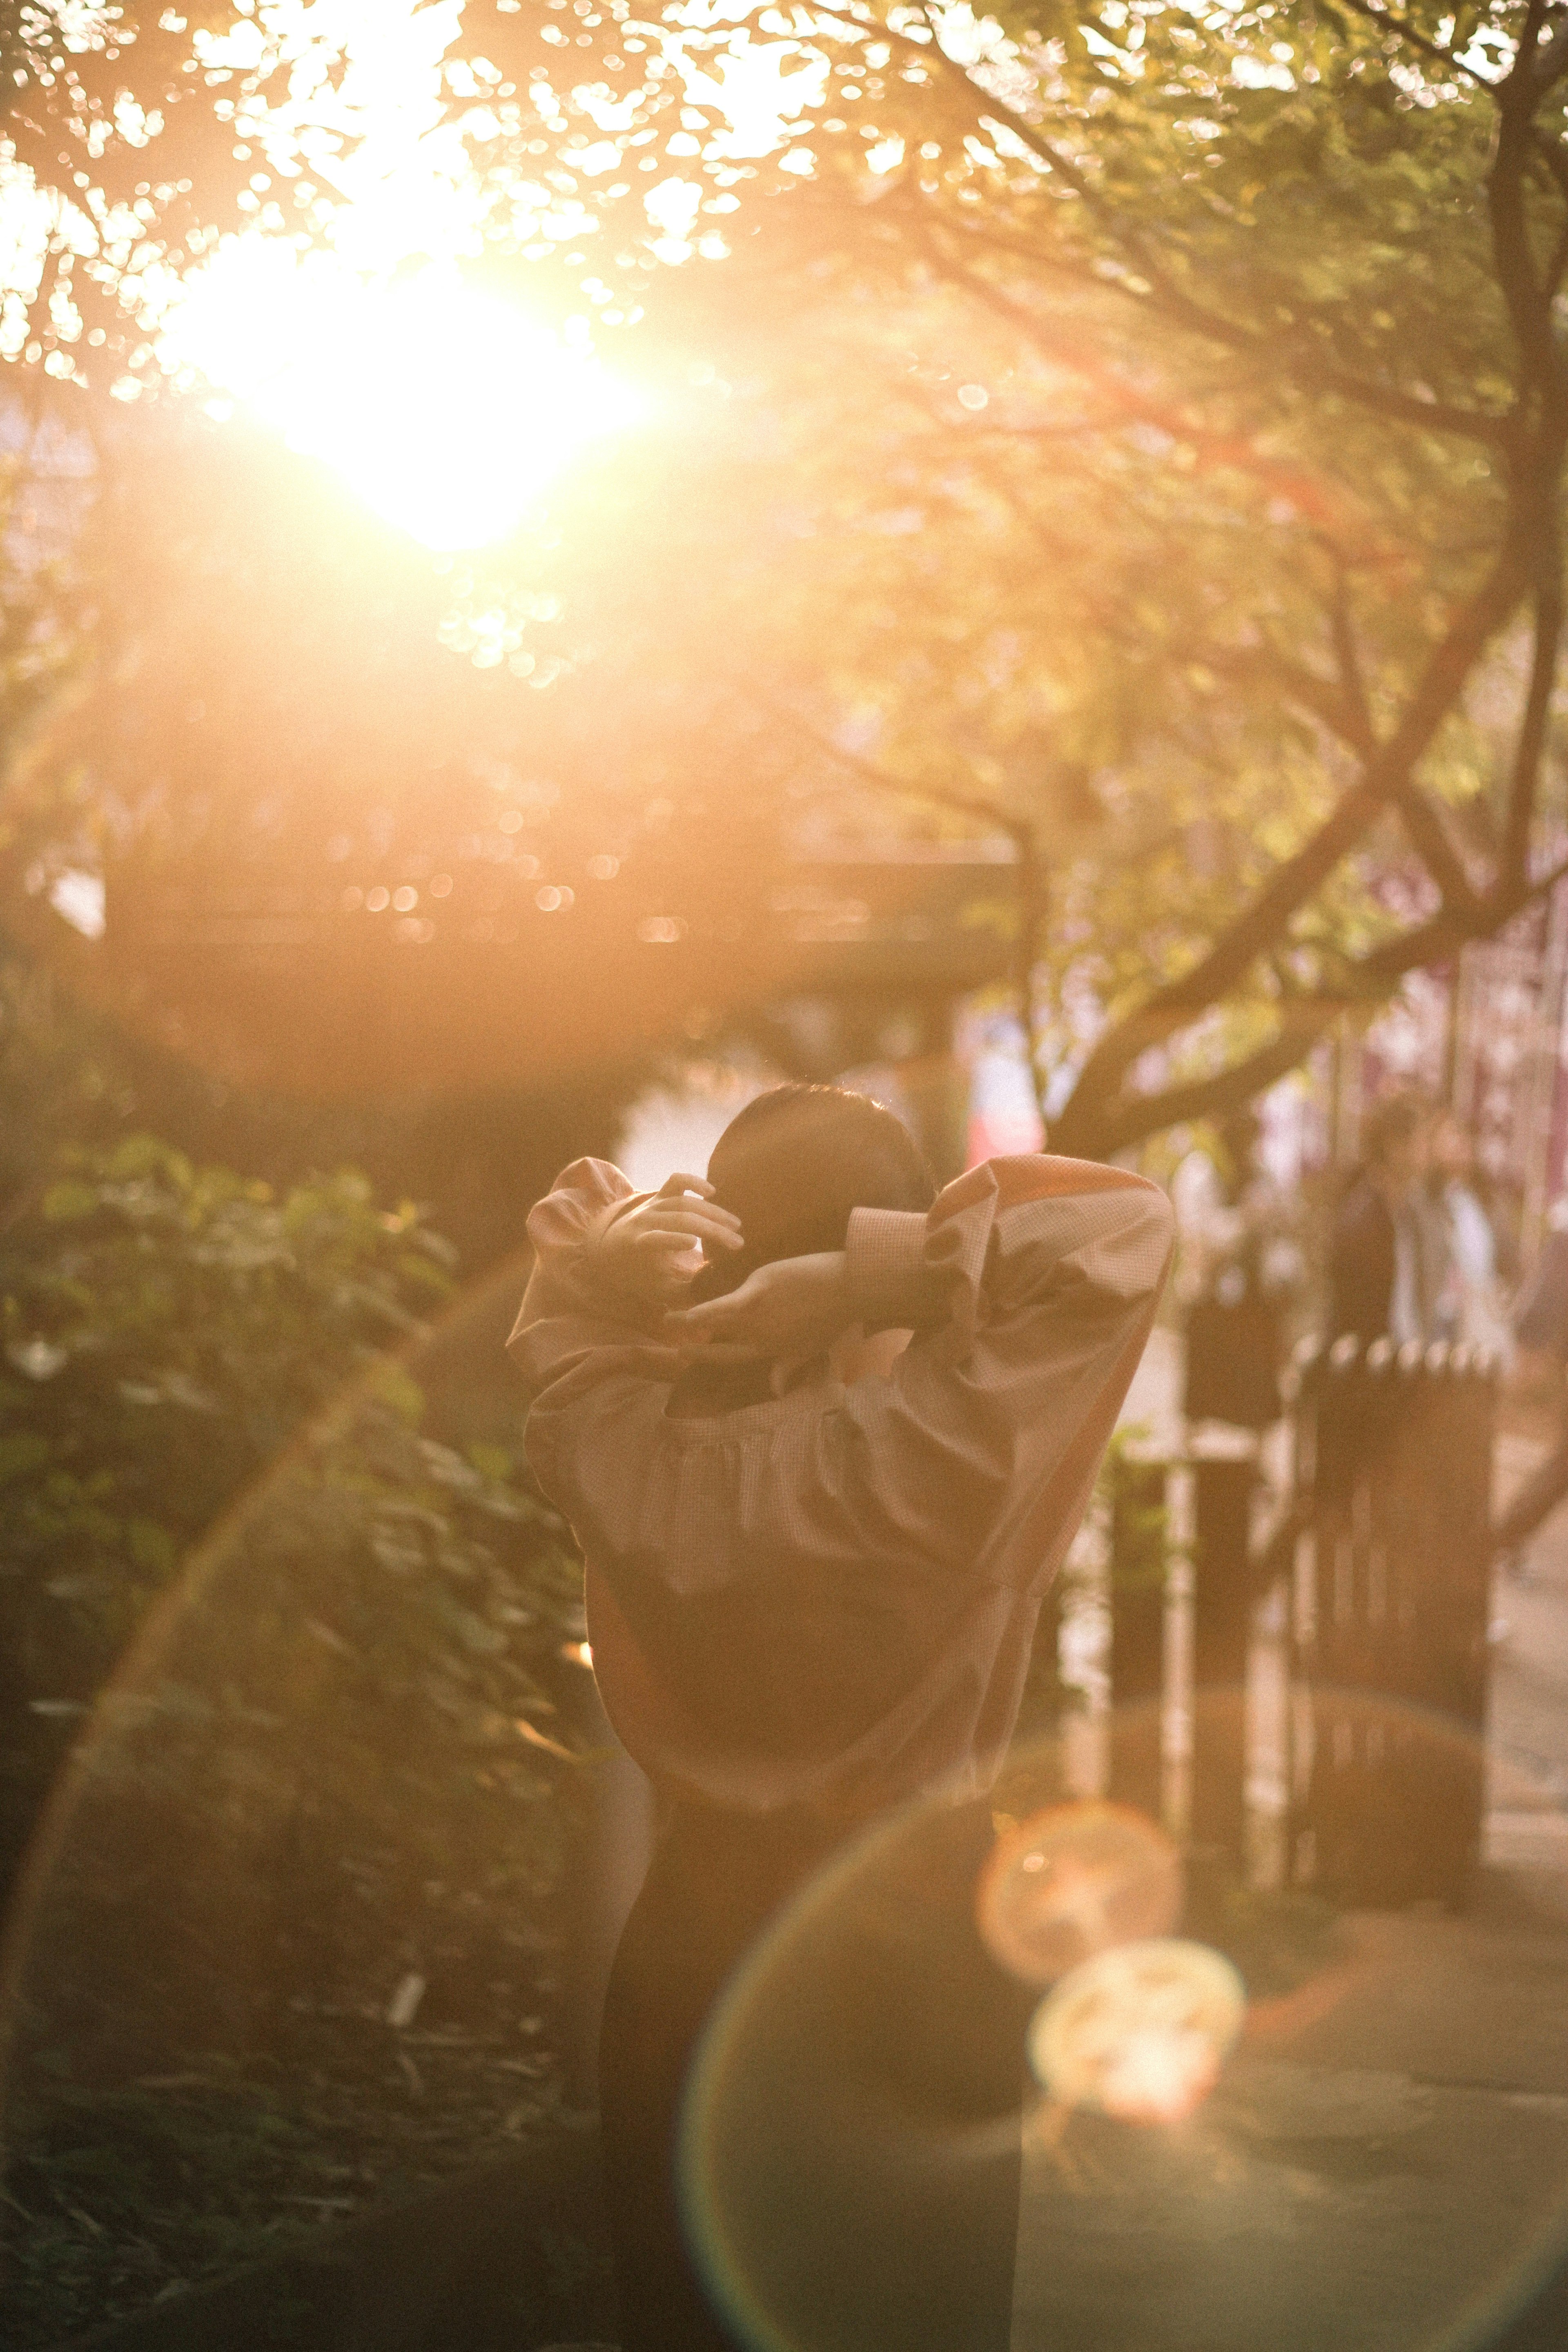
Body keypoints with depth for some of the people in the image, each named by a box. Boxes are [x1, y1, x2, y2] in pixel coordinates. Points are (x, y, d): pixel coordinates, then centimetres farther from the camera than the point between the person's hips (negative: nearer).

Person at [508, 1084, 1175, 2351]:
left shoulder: (636, 1458, -13)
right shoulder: (952, 1447, -22)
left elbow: (561, 1335, 9)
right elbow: (1127, 1218, -17)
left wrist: (609, 1257, -14)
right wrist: (879, 1268, -21)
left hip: (692, 1949, 3)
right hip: (921, 1958, -3)